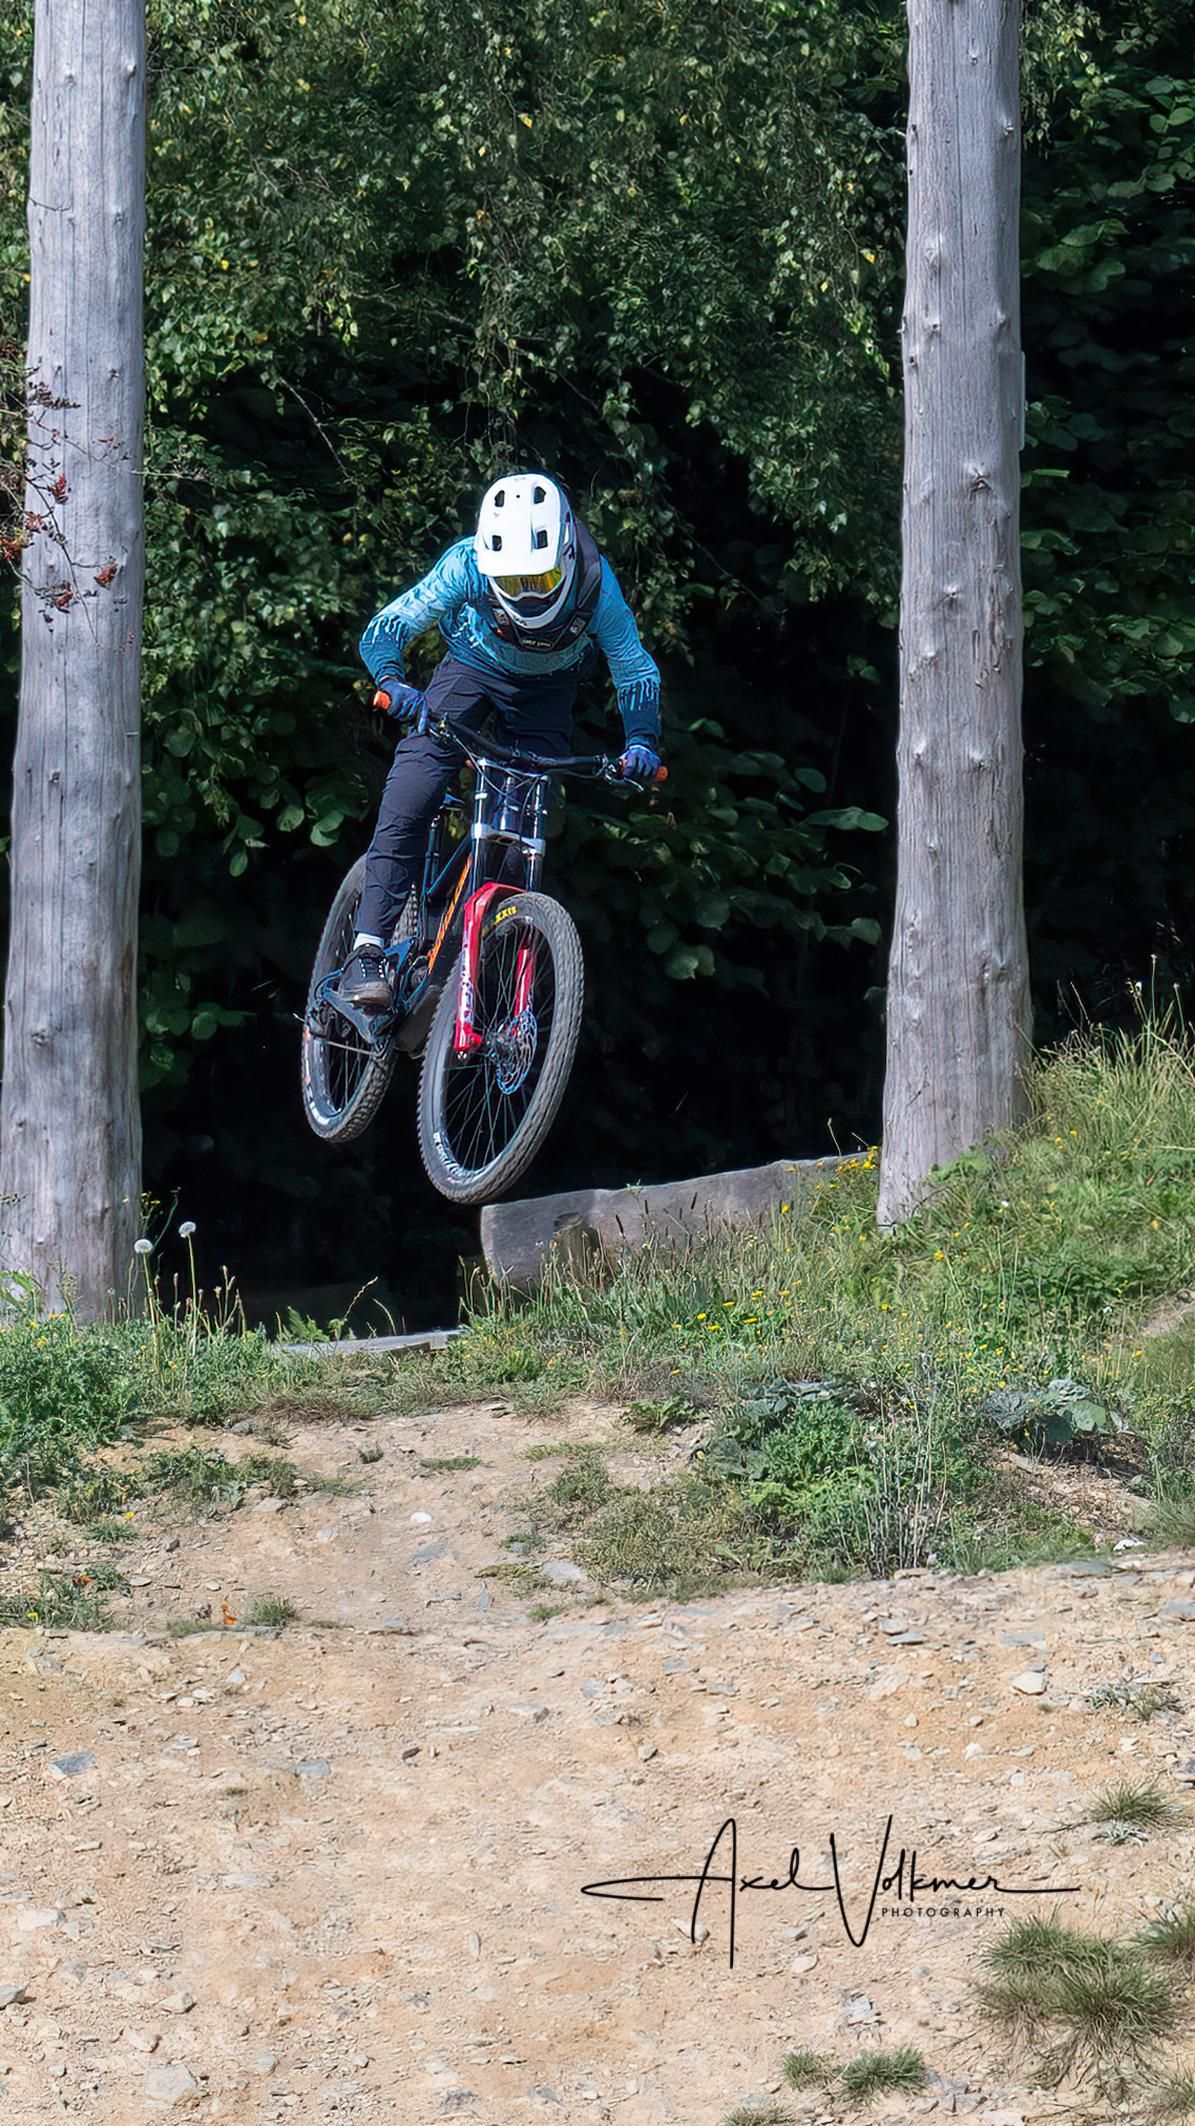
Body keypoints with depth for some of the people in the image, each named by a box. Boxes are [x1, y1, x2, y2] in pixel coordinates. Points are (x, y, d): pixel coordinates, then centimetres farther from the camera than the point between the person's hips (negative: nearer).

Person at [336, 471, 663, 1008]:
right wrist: (392, 682, -48)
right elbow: (385, 631, -28)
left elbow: (637, 672, -19)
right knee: (408, 799, -20)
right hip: (472, 667, -1)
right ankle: (367, 953, -22)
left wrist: (641, 742, -35)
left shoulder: (595, 584, -32)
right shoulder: (466, 565, -34)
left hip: (546, 690, 1)